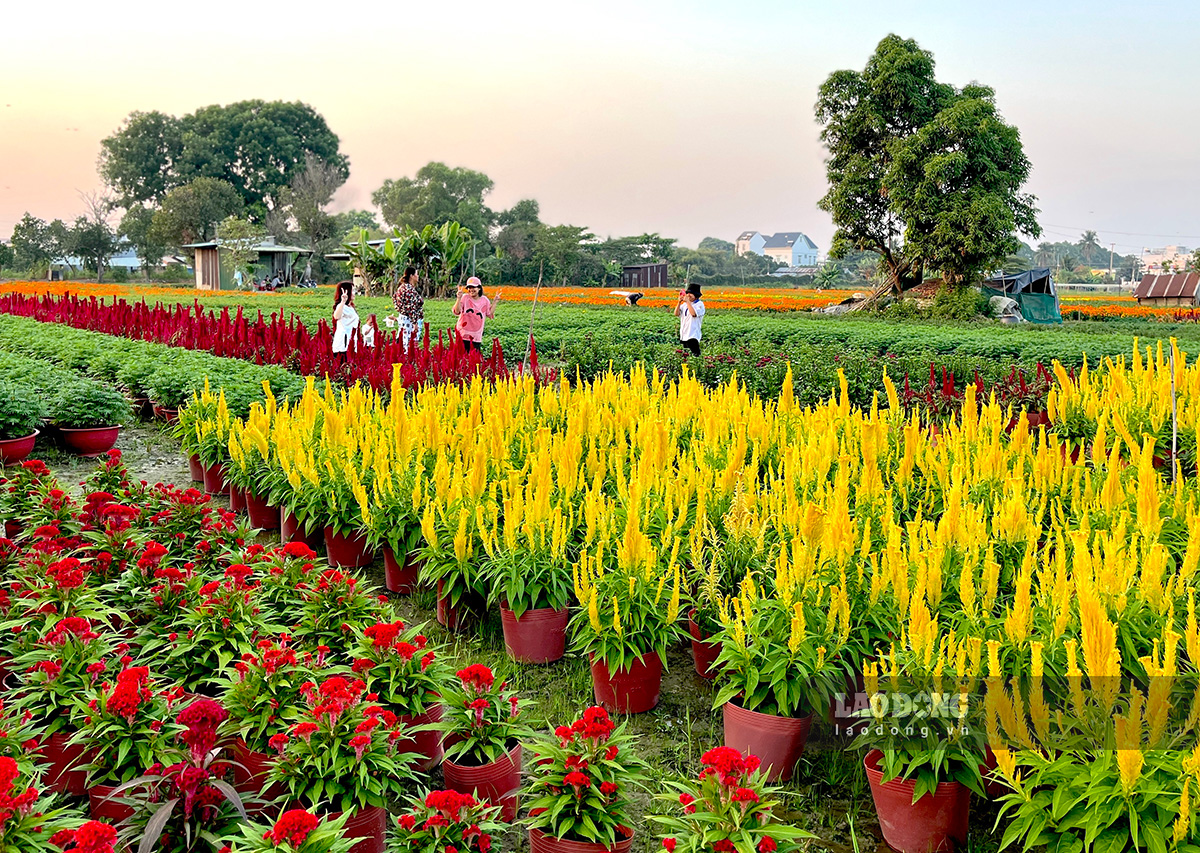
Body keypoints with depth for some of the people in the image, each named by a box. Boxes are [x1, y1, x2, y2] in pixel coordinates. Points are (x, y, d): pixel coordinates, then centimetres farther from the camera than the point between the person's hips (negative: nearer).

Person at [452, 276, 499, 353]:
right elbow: (456, 312, -12)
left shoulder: (485, 300, 6)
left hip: (477, 336, 2)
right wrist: (459, 298, -24)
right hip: (463, 335, -2)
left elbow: (490, 314, 7)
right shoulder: (465, 298, -4)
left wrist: (495, 302, 3)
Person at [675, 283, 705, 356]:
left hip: (693, 336, -6)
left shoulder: (700, 304, -5)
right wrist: (679, 302, -8)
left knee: (694, 354, -12)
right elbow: (676, 314, 4)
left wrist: (687, 301, -18)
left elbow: (694, 313, -23)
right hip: (684, 335, 6)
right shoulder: (684, 304, 13)